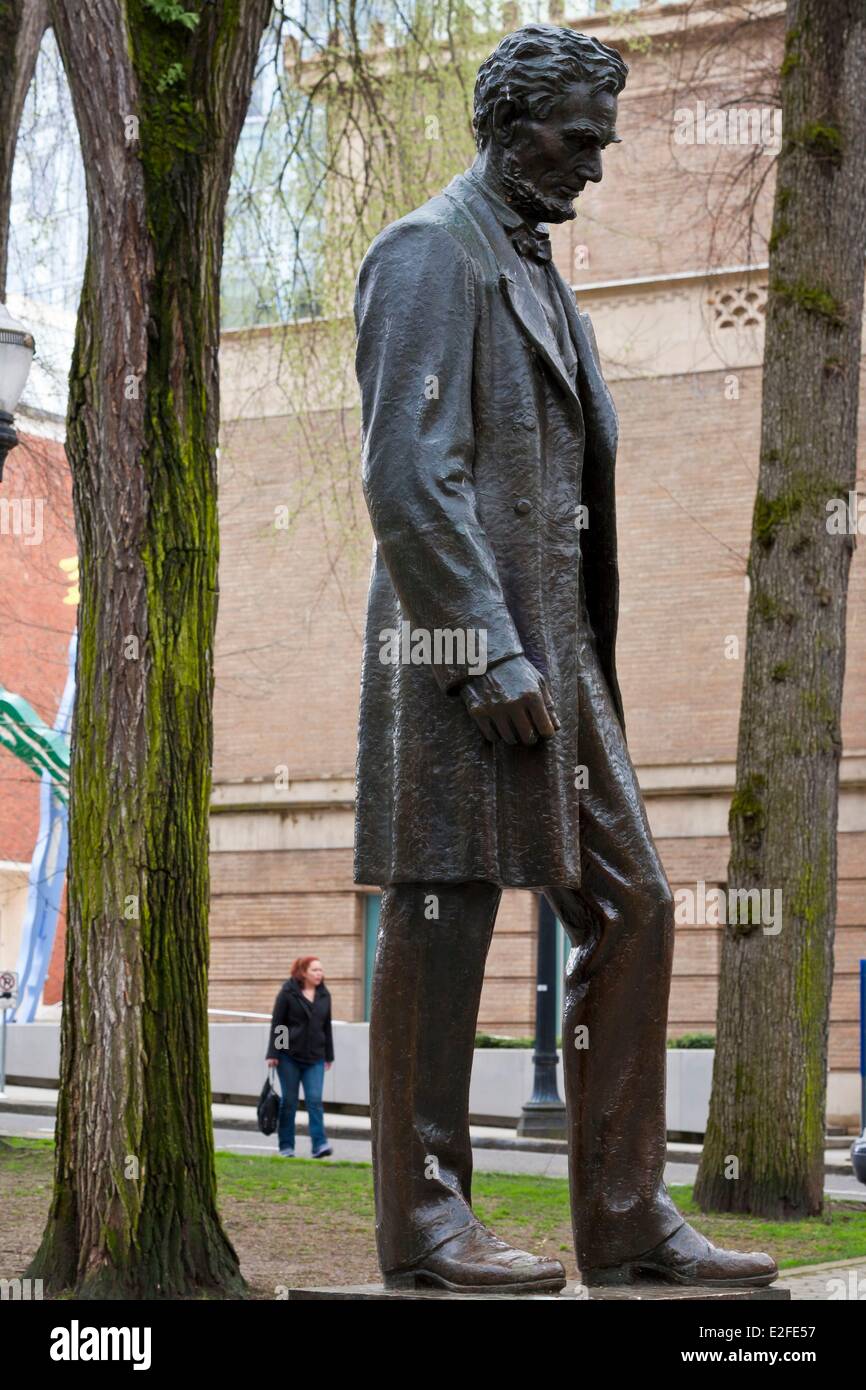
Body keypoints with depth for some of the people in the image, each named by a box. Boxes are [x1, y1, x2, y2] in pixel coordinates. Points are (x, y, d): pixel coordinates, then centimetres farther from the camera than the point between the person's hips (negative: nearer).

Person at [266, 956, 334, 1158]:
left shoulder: (324, 995, 9)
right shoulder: (288, 993, -4)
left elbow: (327, 1026, 14)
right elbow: (276, 1024, -4)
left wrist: (329, 1056, 13)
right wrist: (273, 1054, -9)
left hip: (314, 1058, 3)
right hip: (289, 1056, -3)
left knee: (315, 1100, -7)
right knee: (289, 1101, 3)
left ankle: (319, 1145, -11)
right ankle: (286, 1146, 12)